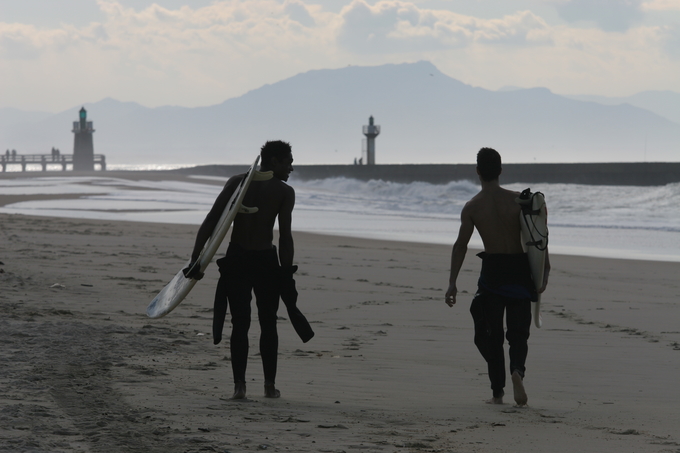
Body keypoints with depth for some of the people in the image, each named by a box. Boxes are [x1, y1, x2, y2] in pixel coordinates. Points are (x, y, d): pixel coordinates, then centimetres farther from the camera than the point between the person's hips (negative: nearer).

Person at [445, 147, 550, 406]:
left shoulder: (472, 207, -4)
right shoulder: (517, 200, -2)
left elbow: (461, 245, -8)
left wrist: (452, 283, -8)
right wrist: (545, 271, -3)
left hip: (492, 270, -1)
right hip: (520, 269, 1)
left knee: (490, 334, 11)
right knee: (518, 332, 8)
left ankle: (497, 392, 9)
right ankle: (517, 370, -23)